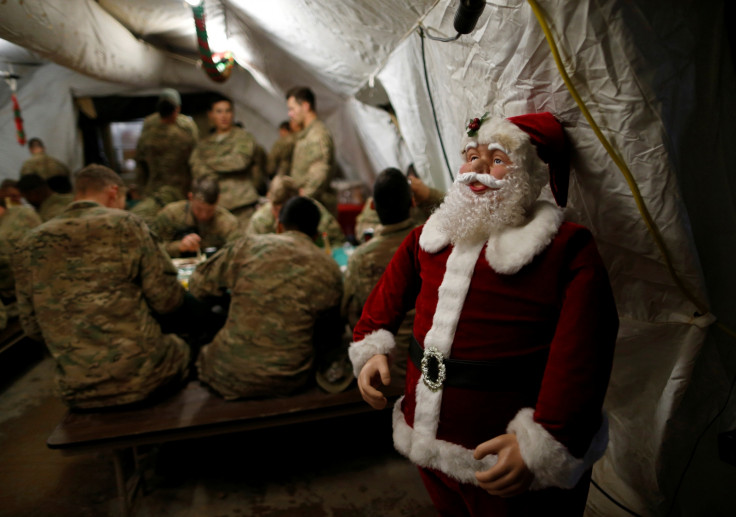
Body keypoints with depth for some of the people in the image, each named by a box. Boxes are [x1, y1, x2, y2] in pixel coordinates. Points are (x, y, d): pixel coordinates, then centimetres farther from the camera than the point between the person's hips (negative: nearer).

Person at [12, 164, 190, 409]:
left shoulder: (30, 243, 3)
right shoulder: (126, 224, -10)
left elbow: (31, 327, 7)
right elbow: (166, 299, -10)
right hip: (141, 379, -4)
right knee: (180, 346, 31)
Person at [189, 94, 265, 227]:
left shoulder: (243, 137, 9)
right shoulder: (204, 144, 21)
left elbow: (240, 160, -9)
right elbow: (196, 167, 6)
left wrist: (210, 162, 2)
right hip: (213, 205, 4)